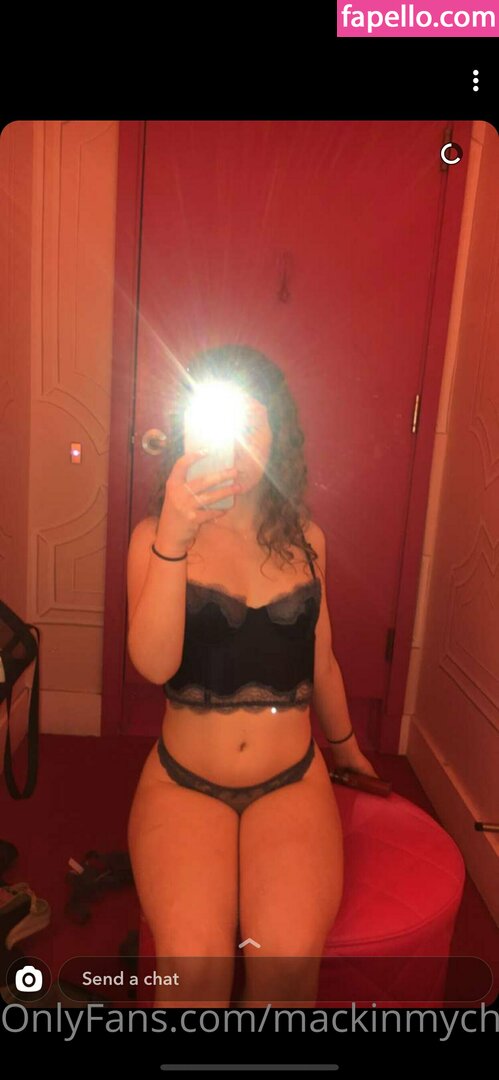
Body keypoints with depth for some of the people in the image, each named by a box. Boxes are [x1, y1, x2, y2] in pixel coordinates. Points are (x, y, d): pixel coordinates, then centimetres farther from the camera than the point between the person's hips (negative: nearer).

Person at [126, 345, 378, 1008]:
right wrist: (173, 542, -30)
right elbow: (154, 664, -17)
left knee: (288, 954, -21)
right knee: (194, 959, -23)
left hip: (293, 781, 2)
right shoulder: (154, 536, -4)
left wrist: (348, 747, 29)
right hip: (183, 781, -1)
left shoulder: (305, 538, 3)